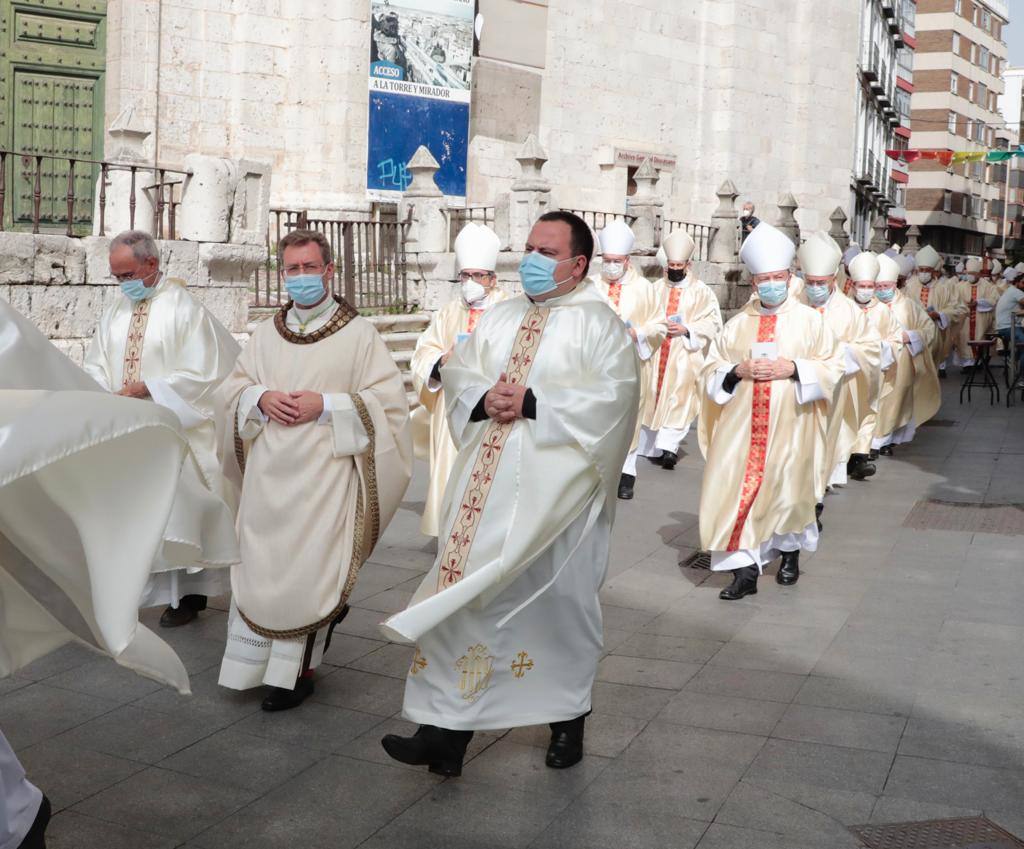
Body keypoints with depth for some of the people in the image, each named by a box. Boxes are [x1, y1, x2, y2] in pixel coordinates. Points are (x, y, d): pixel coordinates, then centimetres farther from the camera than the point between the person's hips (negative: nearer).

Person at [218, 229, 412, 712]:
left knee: (308, 571, -2)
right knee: (258, 566, 7)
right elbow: (232, 386, 16)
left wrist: (325, 407, -16)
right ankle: (253, 664, 25)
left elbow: (389, 399, -7)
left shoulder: (358, 334, -2)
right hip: (267, 472, 5)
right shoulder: (267, 334, 13)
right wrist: (261, 398, -6)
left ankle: (297, 671, 12)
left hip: (323, 473, -4)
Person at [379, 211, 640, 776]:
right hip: (490, 482, 5)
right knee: (470, 591, 0)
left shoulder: (598, 323, -1)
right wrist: (484, 398, -9)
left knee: (560, 598, 4)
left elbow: (612, 392, -14)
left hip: (555, 487, -5)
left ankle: (568, 718, 25)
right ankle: (451, 727, 3)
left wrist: (531, 402, -16)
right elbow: (457, 372, 13)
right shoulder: (500, 318, 17)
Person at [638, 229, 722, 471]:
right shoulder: (656, 288, 9)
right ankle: (652, 445, 16)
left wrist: (687, 330, -14)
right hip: (656, 355, 3)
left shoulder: (701, 291, 1)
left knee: (678, 401, -9)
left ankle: (668, 447, -14)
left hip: (684, 357, -3)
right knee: (655, 397, 7)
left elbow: (712, 323, -2)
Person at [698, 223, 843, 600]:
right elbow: (711, 368, 9)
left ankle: (790, 551, 36)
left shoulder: (810, 321, 2)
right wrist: (737, 370, -11)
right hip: (742, 425, 1)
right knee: (737, 488, -7)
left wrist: (793, 368, -14)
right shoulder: (738, 323, 8)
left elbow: (832, 367, 0)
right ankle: (745, 569, -1)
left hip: (789, 425, -1)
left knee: (787, 489, 9)